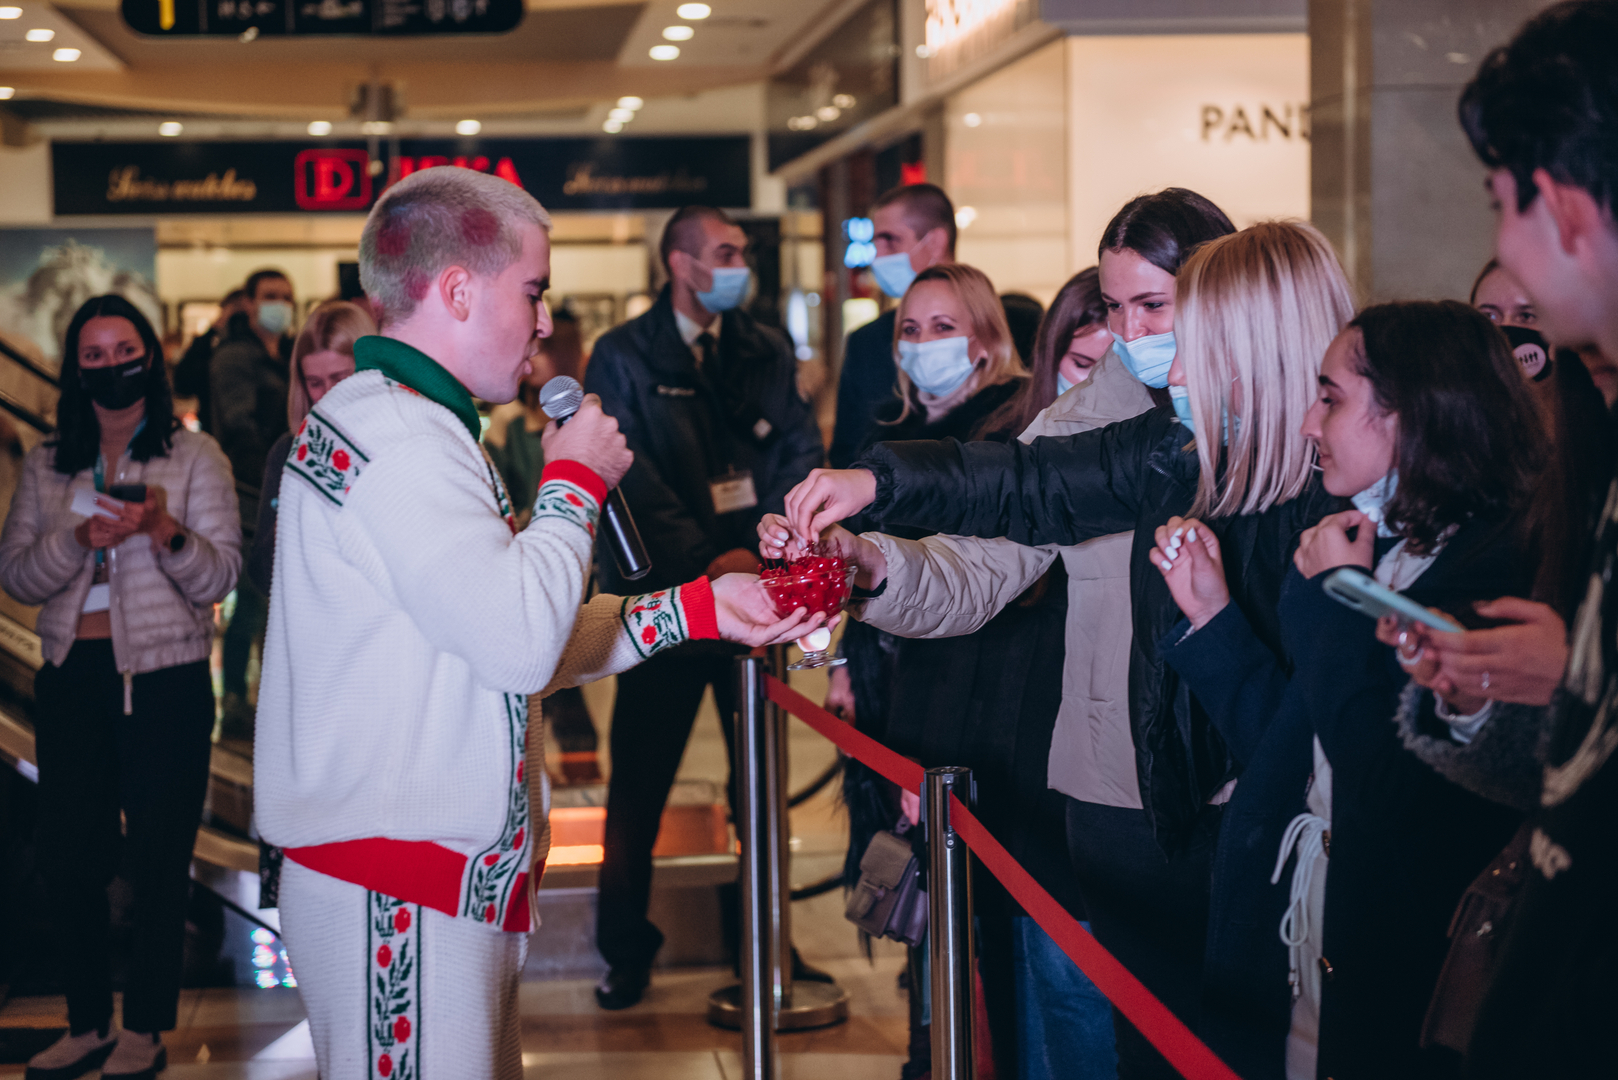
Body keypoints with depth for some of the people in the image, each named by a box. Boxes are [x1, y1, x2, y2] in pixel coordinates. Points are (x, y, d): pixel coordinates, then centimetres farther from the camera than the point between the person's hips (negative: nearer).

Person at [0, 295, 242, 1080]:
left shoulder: (195, 457, 1)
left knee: (159, 857, 2)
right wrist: (81, 539, -14)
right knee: (69, 855, 6)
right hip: (72, 677, 4)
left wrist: (165, 530, -24)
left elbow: (220, 575, -6)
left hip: (165, 681, -3)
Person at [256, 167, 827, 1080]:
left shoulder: (391, 422, 18)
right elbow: (519, 644, -24)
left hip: (451, 883, 10)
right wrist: (576, 480, -9)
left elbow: (513, 648, 17)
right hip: (399, 896, -10)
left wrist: (697, 608, 12)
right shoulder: (399, 438, -16)